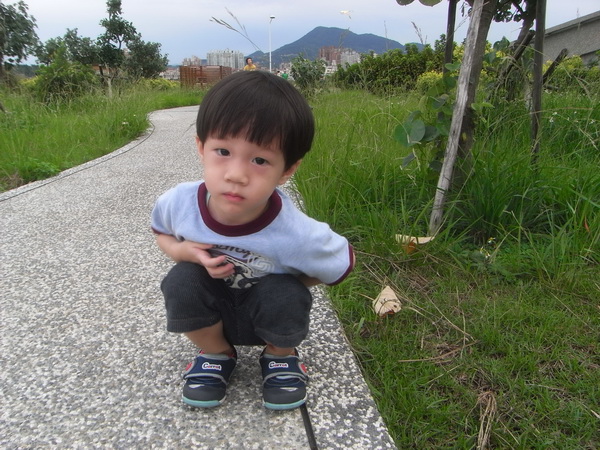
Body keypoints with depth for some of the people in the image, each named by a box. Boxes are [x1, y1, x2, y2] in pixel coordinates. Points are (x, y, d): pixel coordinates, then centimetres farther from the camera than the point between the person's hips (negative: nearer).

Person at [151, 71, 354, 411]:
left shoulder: (298, 236, -34)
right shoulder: (178, 203, -26)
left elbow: (342, 264, -13)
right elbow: (162, 232, -1)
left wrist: (289, 282, -17)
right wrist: (182, 251, -23)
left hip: (268, 315, -1)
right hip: (210, 314, 2)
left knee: (285, 296, -32)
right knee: (180, 282, -27)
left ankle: (281, 355, 5)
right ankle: (216, 353, 4)